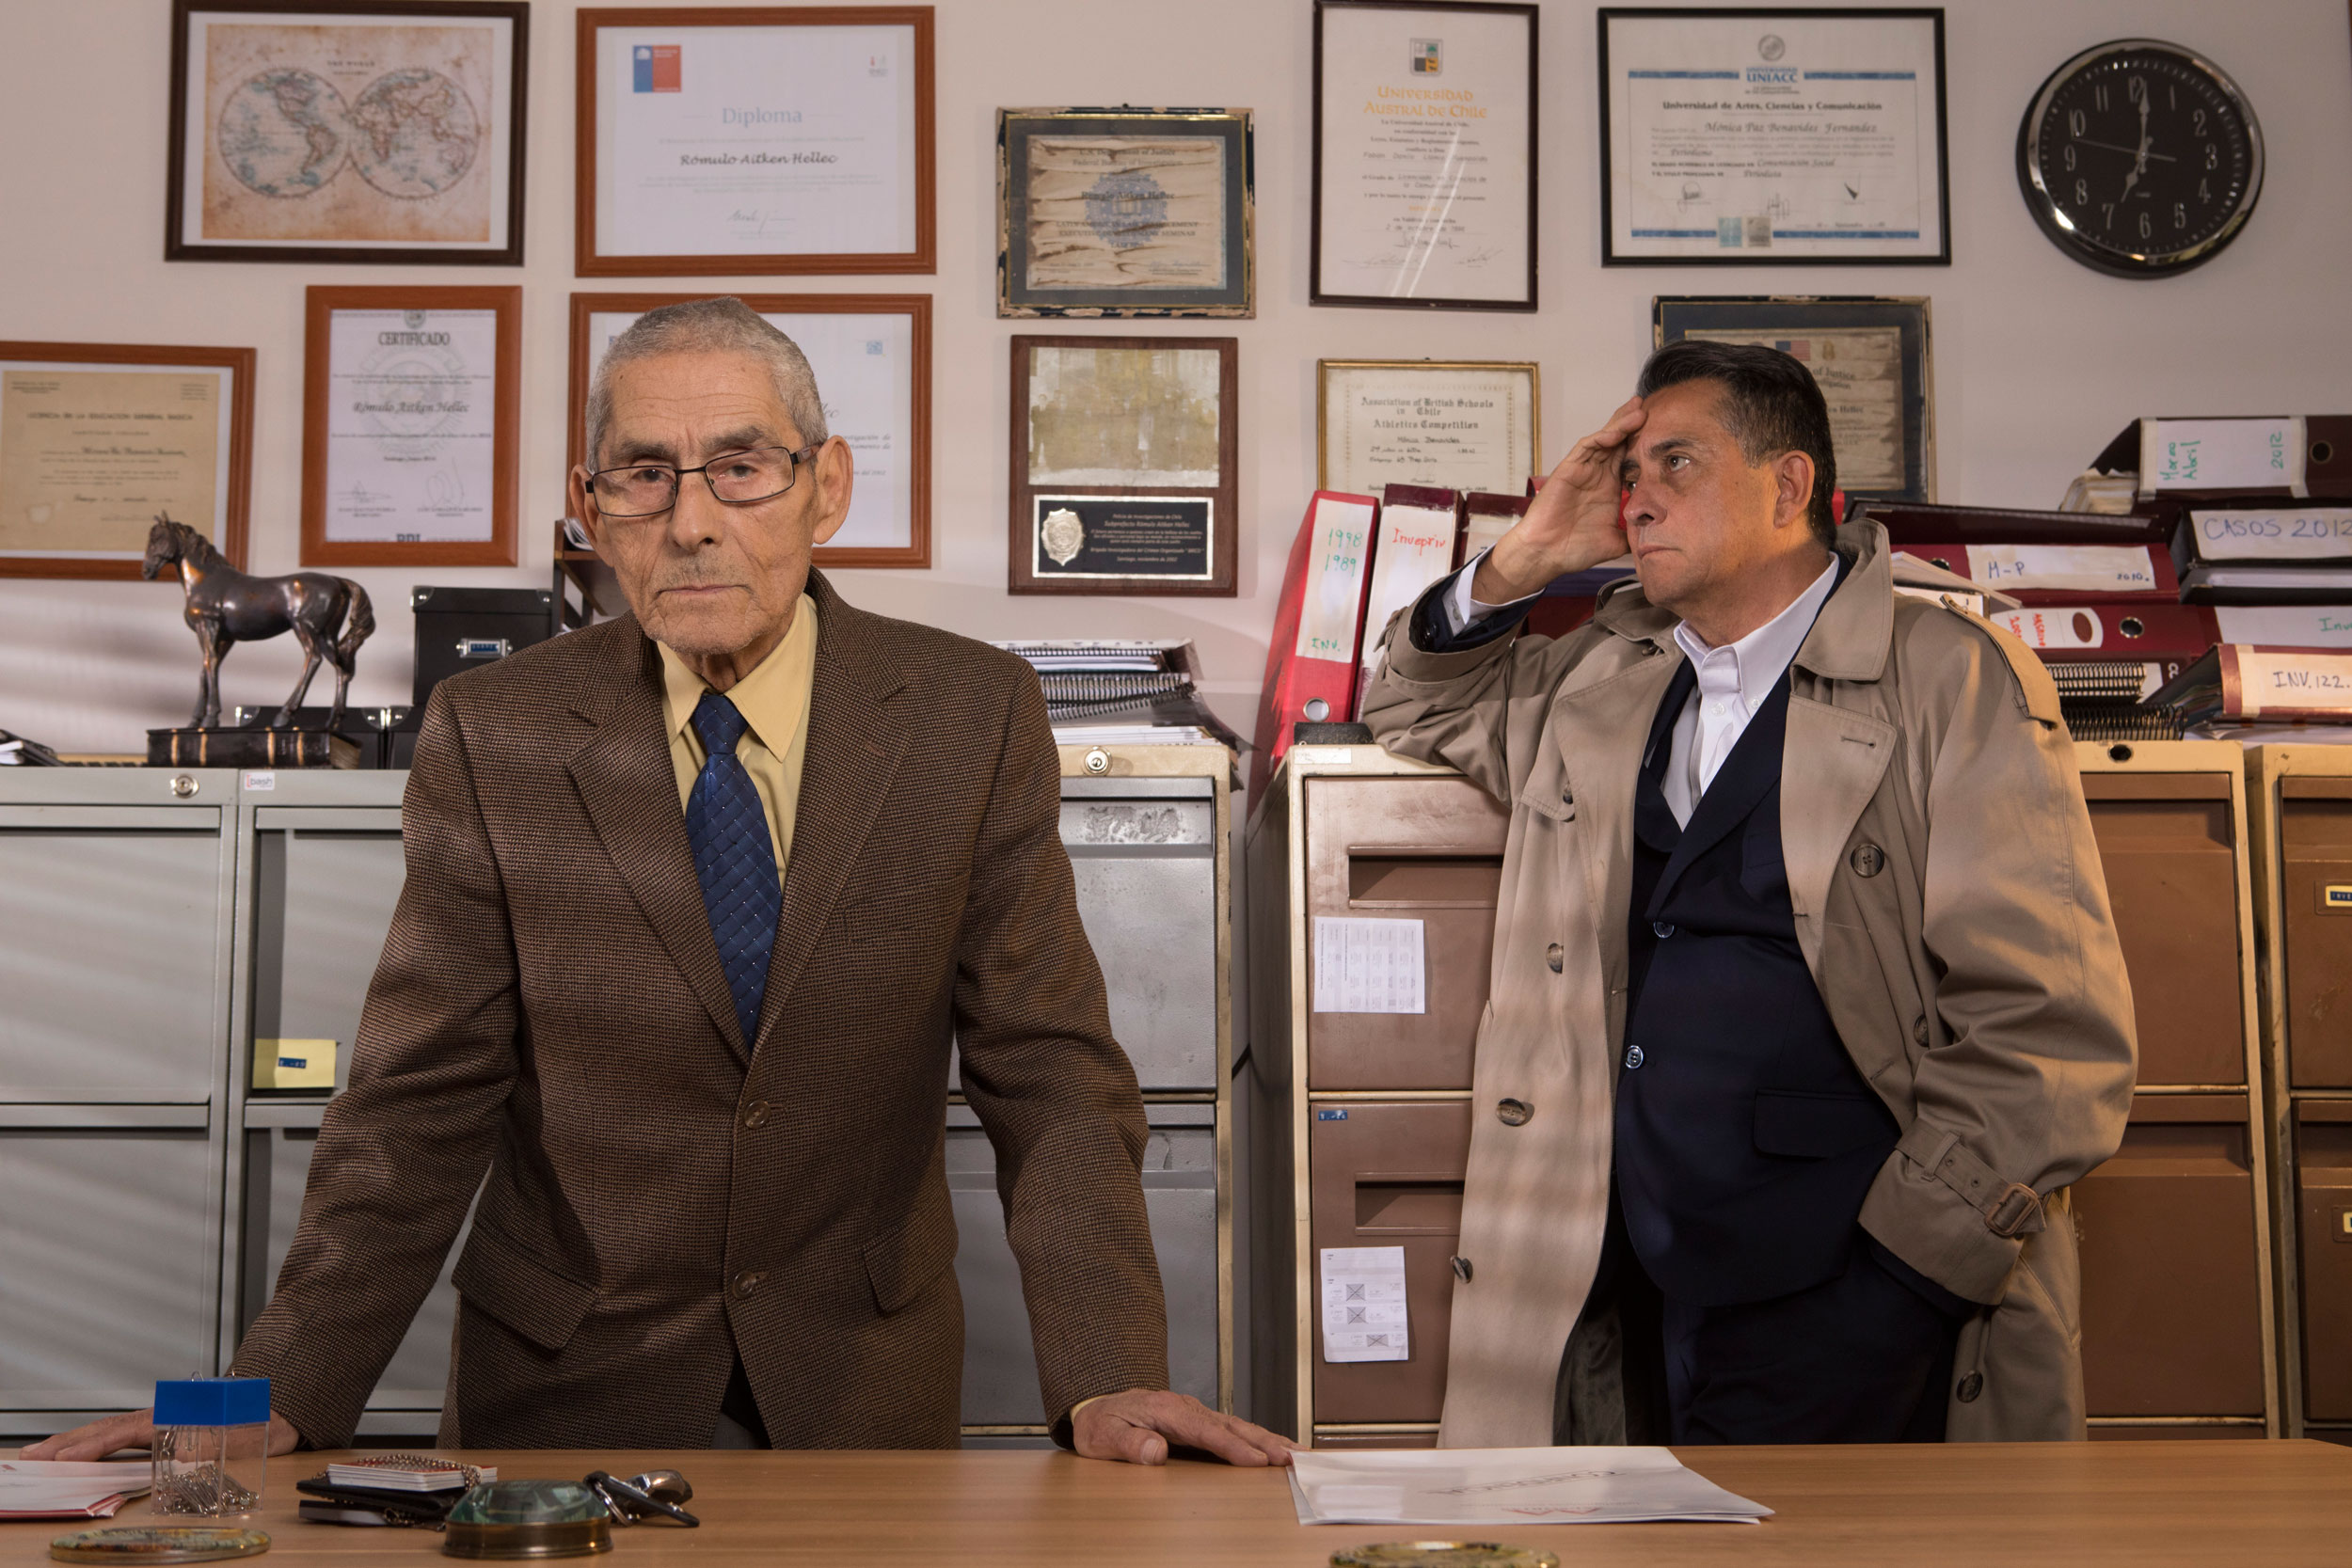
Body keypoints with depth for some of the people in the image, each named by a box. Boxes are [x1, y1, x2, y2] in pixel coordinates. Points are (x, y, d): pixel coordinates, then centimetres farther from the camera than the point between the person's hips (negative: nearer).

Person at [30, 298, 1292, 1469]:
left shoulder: (974, 720, -6)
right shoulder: (491, 739, -6)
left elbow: (1048, 1074, -7)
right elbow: (419, 1108, -6)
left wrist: (1105, 1382, -20)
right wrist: (278, 1404, -17)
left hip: (862, 1387, 0)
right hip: (561, 1389, 0)